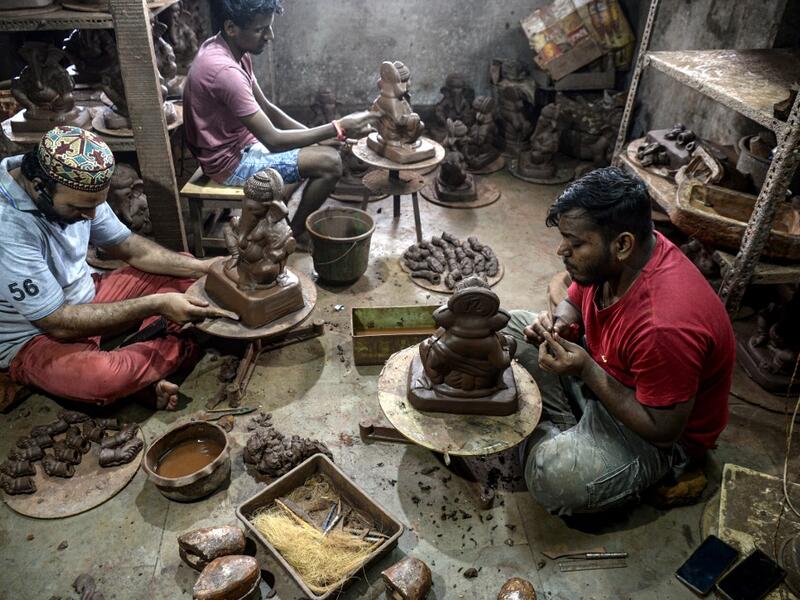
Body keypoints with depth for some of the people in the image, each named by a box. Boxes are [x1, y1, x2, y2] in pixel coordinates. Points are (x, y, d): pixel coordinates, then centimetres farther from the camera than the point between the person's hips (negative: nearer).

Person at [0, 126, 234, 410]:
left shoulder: (73, 190, -10)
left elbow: (130, 247, 1)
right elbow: (59, 324, -28)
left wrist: (204, 268, -11)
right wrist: (156, 305, -30)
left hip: (84, 297, 8)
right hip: (34, 338, -7)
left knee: (185, 278, 2)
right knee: (103, 377, -38)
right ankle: (182, 347, -8)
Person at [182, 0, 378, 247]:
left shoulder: (232, 51, 1)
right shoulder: (224, 70, -30)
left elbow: (266, 108, 8)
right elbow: (273, 140, -30)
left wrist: (326, 134, -3)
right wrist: (338, 128, -27)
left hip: (240, 144, 10)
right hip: (230, 162, -10)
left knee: (323, 150, 17)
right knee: (329, 163, -15)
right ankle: (296, 232, 6)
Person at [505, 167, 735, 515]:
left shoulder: (664, 326, -39)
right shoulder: (604, 259, -16)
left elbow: (663, 431, -28)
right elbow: (574, 301, 6)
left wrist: (585, 369, -33)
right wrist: (557, 324, -19)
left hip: (663, 432, -8)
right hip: (603, 374, 8)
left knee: (554, 478, -31)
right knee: (514, 327, 2)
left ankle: (558, 438, 3)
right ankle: (563, 429, -1)